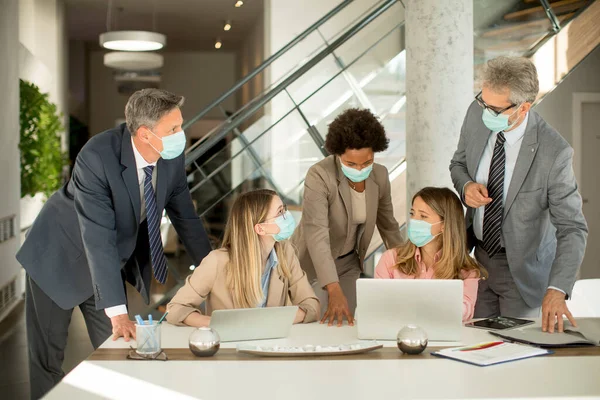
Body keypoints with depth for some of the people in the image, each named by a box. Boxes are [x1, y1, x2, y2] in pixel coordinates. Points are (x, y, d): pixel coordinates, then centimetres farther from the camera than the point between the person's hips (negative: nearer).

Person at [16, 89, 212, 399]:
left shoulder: (173, 156, -15)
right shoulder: (97, 157, -33)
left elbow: (184, 215, 0)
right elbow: (98, 239, -36)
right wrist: (117, 312, -39)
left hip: (114, 262, 5)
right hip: (59, 258, -5)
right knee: (47, 355, 6)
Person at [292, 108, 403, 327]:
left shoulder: (380, 175, -10)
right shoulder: (319, 176, -28)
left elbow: (388, 224, 7)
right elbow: (317, 234, -38)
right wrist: (334, 291, -47)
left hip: (349, 263, 5)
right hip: (313, 264, -5)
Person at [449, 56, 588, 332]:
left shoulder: (553, 152, -28)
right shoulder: (477, 114, -13)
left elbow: (572, 228, -24)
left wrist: (557, 289, -37)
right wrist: (467, 185, -18)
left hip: (524, 269, -4)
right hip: (478, 256, 4)